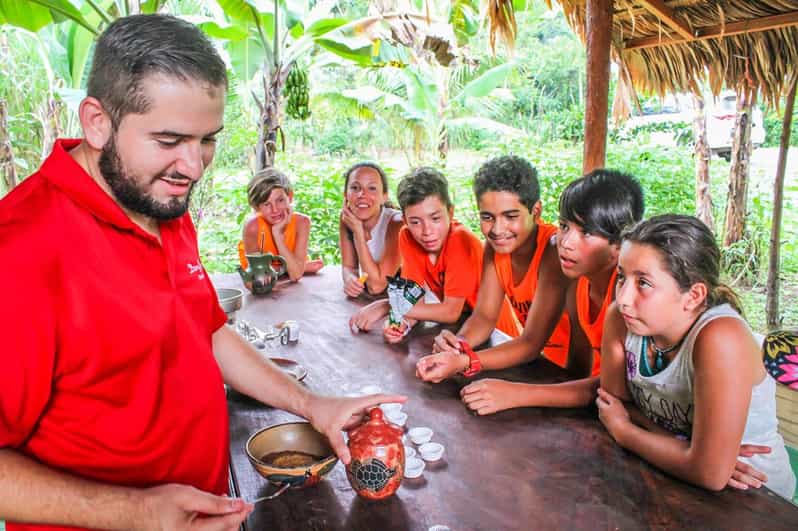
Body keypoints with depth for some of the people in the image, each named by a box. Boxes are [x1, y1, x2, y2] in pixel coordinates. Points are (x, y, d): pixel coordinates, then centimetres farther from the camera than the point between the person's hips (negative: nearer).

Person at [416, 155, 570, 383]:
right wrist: (458, 345, -24)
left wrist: (462, 362, -37)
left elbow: (533, 343, -25)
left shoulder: (555, 250, -23)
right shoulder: (495, 245, -5)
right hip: (536, 360, 5)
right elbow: (484, 316, -4)